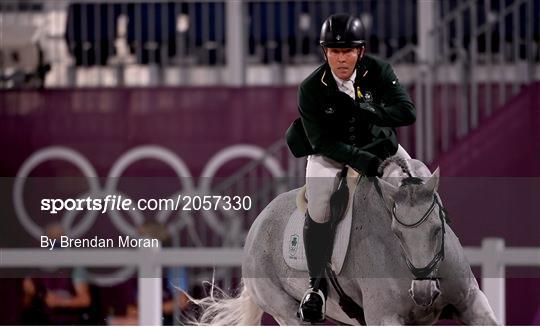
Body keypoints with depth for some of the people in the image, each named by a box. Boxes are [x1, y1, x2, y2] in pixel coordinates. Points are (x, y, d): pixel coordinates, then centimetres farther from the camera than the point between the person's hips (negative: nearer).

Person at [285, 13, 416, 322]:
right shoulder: (312, 88, -22)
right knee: (318, 212, -20)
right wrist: (361, 160, -34)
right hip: (331, 151, -2)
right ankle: (318, 284, 1)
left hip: (377, 143, 2)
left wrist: (360, 110, -36)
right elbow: (323, 141, -22)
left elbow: (408, 111, -27)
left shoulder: (378, 71, -19)